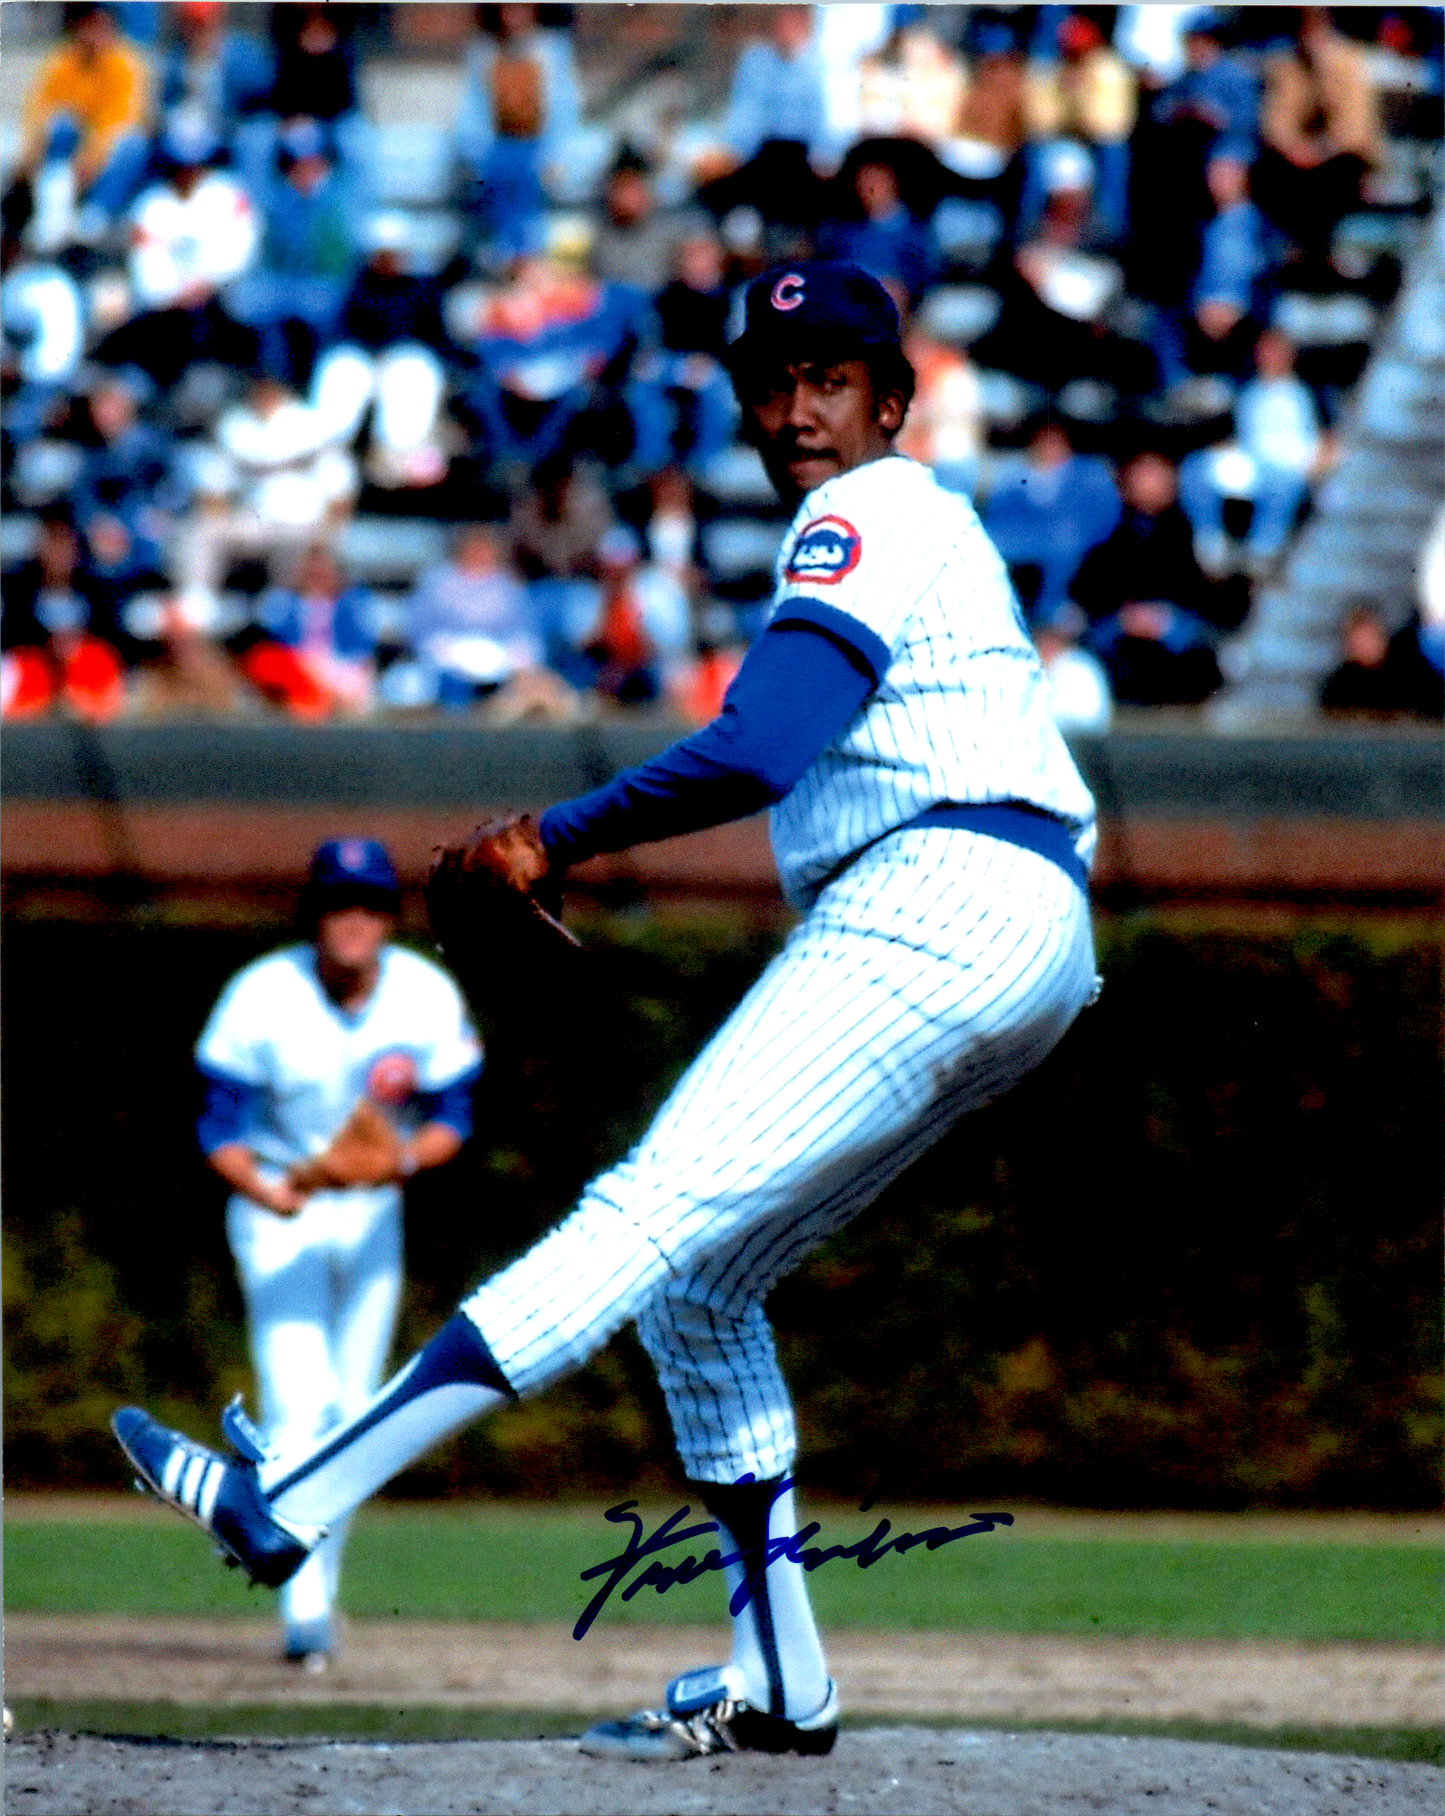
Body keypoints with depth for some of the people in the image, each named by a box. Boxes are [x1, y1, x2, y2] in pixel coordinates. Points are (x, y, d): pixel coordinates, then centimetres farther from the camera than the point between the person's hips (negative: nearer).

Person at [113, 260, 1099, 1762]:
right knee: (694, 1279, 13)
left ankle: (295, 1499, -28)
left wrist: (556, 840, -13)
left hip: (941, 898, -10)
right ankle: (779, 1683, 10)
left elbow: (758, 751, -20)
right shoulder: (929, 524, 26)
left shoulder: (863, 525, -5)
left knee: (649, 1223, -19)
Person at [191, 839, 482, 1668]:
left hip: (372, 1213, 3)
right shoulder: (262, 996, -19)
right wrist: (264, 1191, -36)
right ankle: (304, 1611, -21)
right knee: (298, 1403, -18)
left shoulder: (428, 996, -12)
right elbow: (221, 1127, -16)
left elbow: (452, 1118, -4)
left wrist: (408, 1157, -26)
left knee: (352, 1413, 8)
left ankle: (320, 1592, 24)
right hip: (278, 1205, -3)